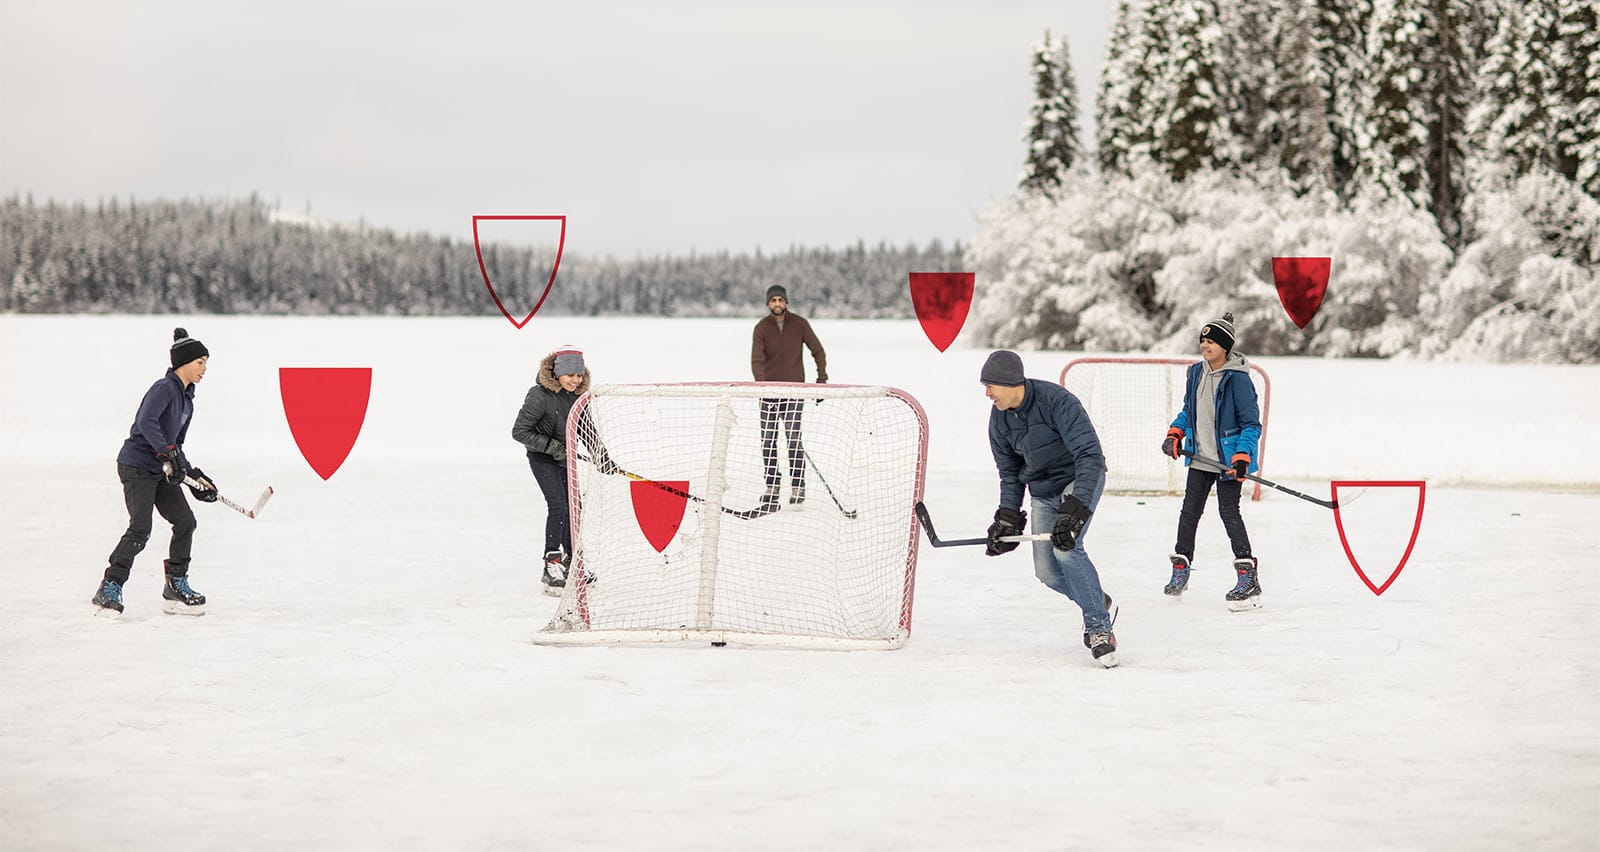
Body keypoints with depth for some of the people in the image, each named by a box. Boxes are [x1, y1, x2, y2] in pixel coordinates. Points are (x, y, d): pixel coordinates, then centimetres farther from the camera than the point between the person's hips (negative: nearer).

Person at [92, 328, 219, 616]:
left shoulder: (186, 400, 16)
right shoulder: (164, 388, -12)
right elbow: (146, 421, -29)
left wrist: (195, 477, 17)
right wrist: (168, 453, -34)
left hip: (162, 471, 9)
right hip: (136, 465, -9)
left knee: (185, 521, 4)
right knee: (140, 529, -17)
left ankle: (175, 587, 15)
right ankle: (108, 591, -12)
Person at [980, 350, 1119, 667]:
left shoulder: (1057, 401, -28)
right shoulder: (1000, 419, -6)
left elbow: (1090, 456, -33)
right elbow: (1010, 472, 8)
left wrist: (1075, 509, -40)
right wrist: (1008, 518, -2)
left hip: (1080, 480, -7)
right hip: (1042, 491, 7)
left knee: (1065, 547, -26)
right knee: (1048, 572, 1)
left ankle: (1099, 627, -14)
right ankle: (1096, 601, 31)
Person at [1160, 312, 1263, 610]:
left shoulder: (1238, 379, -16)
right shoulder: (1196, 372, 6)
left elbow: (1251, 424, -14)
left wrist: (1242, 457, -24)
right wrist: (1175, 434, 4)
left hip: (1228, 459, -7)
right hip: (1200, 458, 7)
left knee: (1229, 512, -11)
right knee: (1190, 510, 11)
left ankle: (1247, 576, -7)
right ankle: (1181, 569, 25)